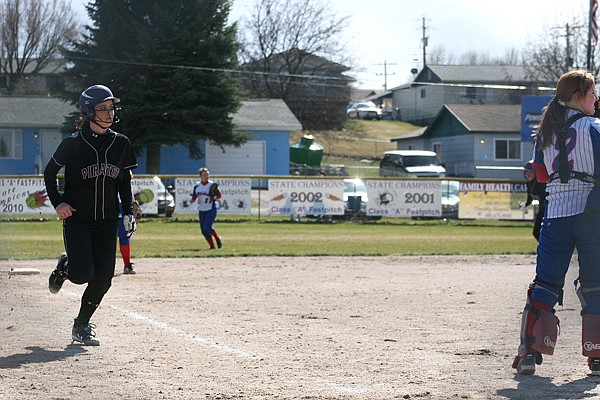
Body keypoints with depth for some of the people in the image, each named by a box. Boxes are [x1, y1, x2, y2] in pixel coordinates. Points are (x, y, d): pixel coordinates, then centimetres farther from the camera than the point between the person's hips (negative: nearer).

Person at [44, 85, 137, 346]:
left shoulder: (121, 143, 4)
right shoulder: (73, 143, -7)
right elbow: (49, 172, 5)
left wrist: (129, 212, 5)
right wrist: (57, 202, -7)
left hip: (107, 220, 4)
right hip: (77, 218, -4)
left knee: (103, 277, -4)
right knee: (82, 274, -12)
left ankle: (82, 326, 14)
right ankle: (65, 266, 25)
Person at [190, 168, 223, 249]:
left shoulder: (212, 185, -6)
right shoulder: (197, 186, 5)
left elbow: (219, 195, -1)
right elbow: (194, 197, 9)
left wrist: (213, 197, -20)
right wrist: (192, 200, -14)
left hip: (211, 209, -5)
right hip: (201, 210, 5)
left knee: (207, 228, -17)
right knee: (203, 230, 2)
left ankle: (217, 238, 8)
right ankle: (212, 246, 14)